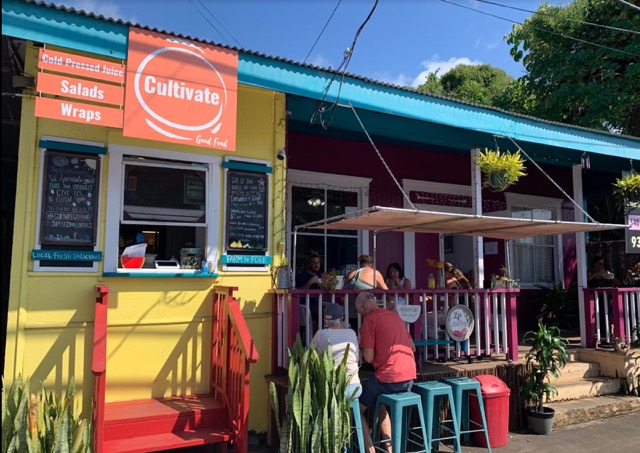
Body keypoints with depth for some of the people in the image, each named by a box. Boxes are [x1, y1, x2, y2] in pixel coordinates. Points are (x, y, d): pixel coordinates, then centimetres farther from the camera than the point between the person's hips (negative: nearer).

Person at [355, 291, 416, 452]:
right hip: (409, 377, 8)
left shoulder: (369, 319, -7)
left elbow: (368, 358, -10)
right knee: (380, 405, 30)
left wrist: (363, 341, 8)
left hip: (388, 378, -7)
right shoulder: (395, 315, 14)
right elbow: (412, 347, 21)